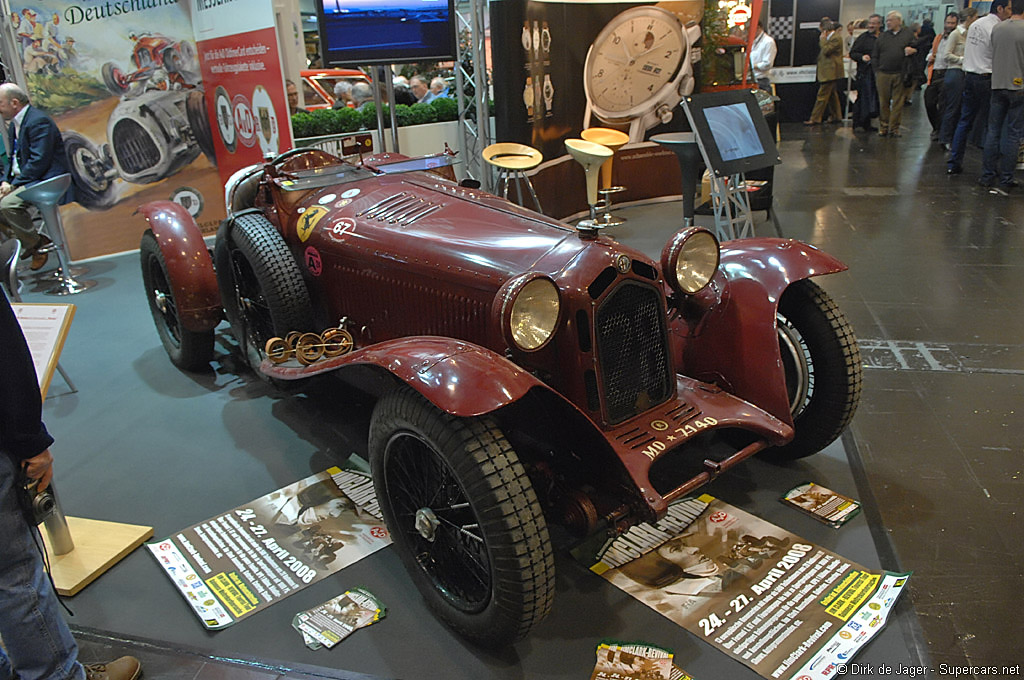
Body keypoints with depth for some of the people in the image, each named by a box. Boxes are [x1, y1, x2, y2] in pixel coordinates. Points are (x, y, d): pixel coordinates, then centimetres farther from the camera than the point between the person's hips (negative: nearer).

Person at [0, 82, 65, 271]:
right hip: (23, 179, 10)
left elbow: (39, 162, -21)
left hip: (45, 178, -10)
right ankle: (29, 243, 5)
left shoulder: (39, 121, -15)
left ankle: (36, 243, -9)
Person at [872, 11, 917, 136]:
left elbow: (916, 48, 9)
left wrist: (912, 51, -14)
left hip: (900, 75, -1)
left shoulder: (908, 34, 8)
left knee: (898, 102, 0)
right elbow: (874, 55, 13)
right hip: (883, 74, 1)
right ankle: (883, 127, 13)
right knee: (883, 102, 4)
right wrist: (877, 69, 3)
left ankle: (894, 128, 6)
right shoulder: (882, 36, 12)